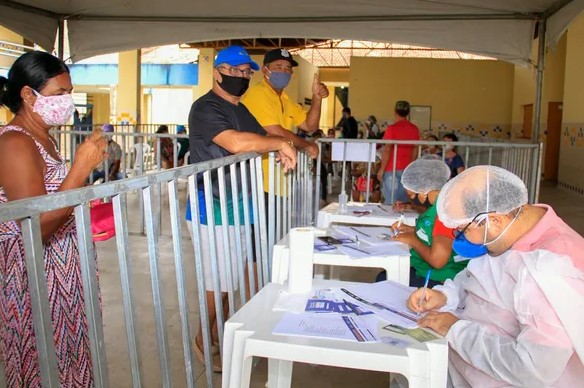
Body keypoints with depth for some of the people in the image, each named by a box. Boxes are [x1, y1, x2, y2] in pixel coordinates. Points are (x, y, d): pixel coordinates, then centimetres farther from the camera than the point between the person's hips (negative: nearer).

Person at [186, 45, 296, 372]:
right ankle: (204, 340, 19)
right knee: (219, 280, 0)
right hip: (214, 210, -9)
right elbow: (236, 143, -30)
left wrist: (284, 148, -3)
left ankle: (220, 330, 34)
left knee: (228, 276, 17)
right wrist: (282, 143, -20)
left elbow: (263, 138, 19)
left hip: (238, 206, 9)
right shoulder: (206, 108, -14)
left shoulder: (241, 109, 16)